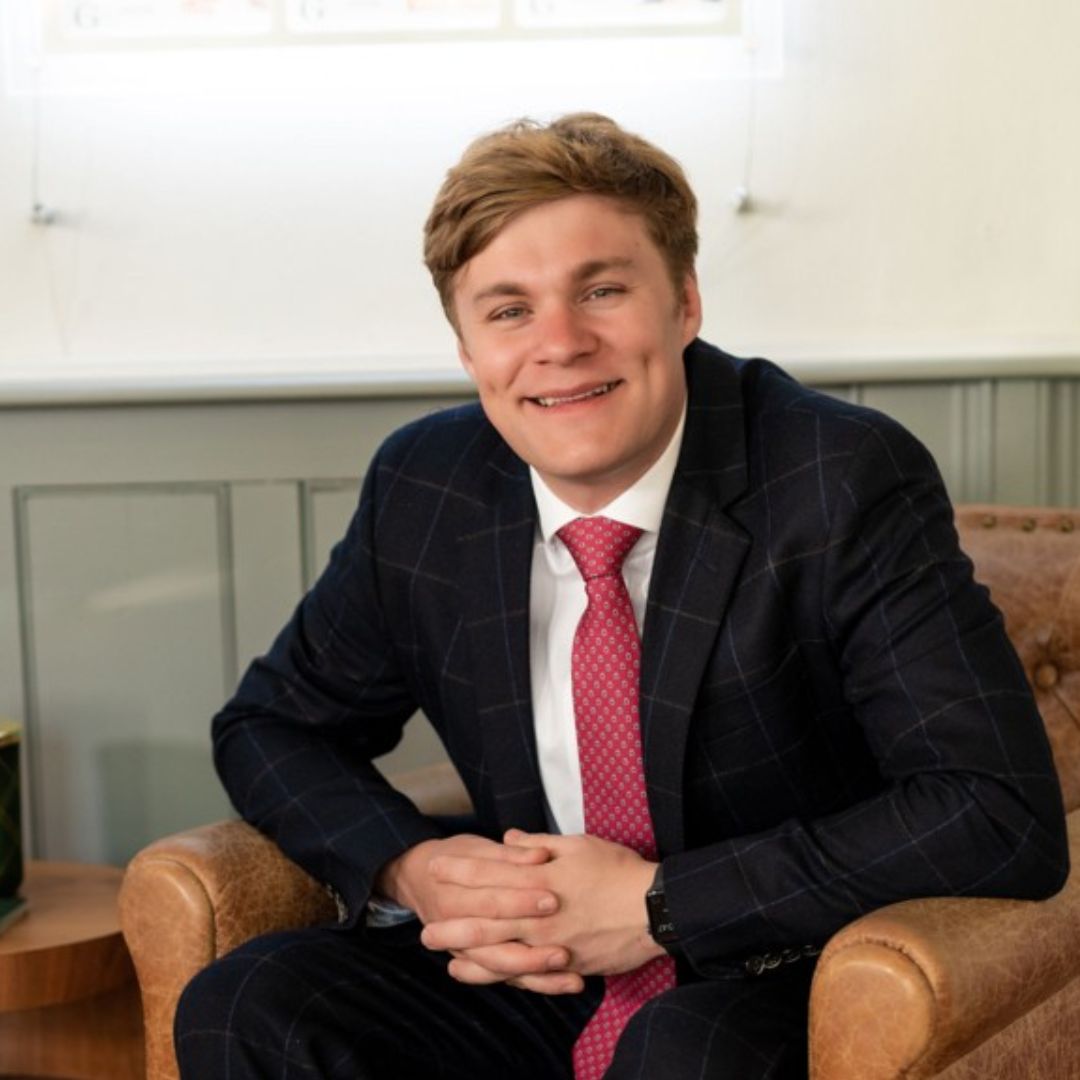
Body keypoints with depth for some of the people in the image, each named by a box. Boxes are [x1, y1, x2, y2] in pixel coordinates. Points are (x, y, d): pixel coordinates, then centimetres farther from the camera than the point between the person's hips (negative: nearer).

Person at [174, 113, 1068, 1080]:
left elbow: (1006, 815, -21)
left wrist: (660, 903, -22)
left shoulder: (844, 482, -15)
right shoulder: (420, 490, -2)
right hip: (541, 983, 4)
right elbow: (271, 726, 10)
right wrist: (412, 871, -11)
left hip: (785, 998, -3)